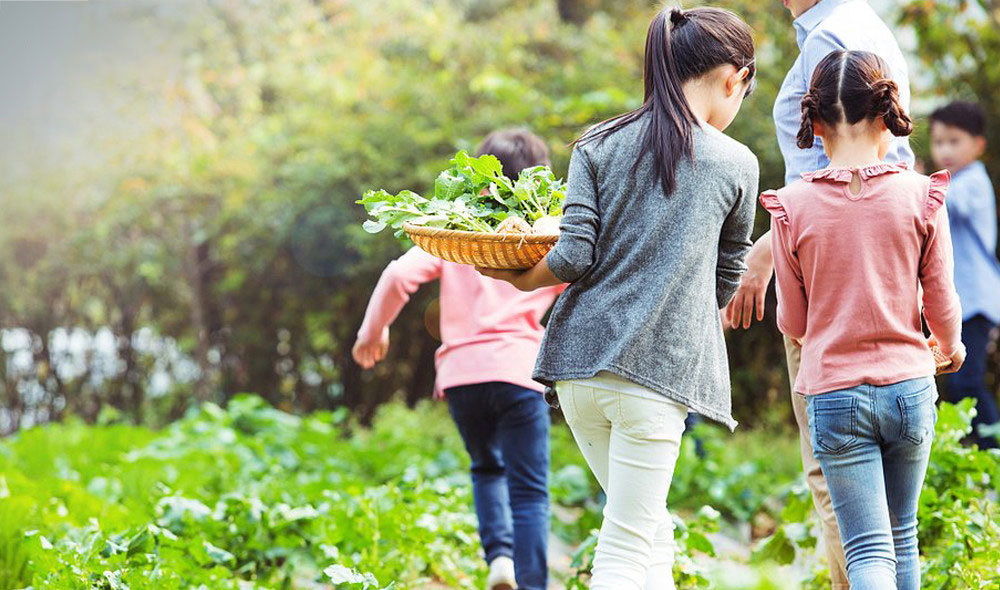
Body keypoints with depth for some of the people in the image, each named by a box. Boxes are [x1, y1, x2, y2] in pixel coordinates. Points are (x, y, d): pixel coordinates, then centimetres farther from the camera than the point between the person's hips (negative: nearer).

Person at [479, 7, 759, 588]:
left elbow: (574, 256, -3)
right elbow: (725, 283, 10)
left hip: (579, 363, 4)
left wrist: (519, 279, 15)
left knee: (652, 534, 18)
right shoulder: (736, 164, 1)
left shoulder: (600, 144, 6)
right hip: (657, 368, -4)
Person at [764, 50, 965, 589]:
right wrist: (951, 345, 23)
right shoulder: (920, 196, -7)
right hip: (909, 386, 2)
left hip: (834, 395, -2)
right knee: (902, 536, 19)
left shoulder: (794, 206, -8)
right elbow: (942, 306, 0)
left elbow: (792, 323, 1)